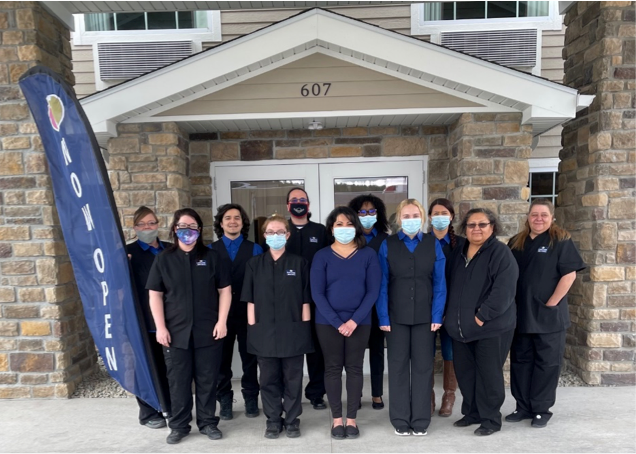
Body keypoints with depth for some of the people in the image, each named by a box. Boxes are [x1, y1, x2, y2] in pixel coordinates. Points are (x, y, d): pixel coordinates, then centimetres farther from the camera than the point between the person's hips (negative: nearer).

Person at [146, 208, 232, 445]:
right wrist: (160, 327, -4)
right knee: (178, 380, 11)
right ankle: (179, 425, 27)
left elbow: (225, 291, 2)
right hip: (176, 332, 1)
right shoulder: (164, 259, 4)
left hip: (208, 331, 0)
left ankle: (208, 422, 26)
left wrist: (221, 322, -5)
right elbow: (155, 295, 3)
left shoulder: (212, 257, 3)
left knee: (207, 379, 9)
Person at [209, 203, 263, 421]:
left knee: (249, 358, 10)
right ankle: (225, 401, 26)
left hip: (248, 313, 0)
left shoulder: (255, 249, 3)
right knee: (222, 359, 10)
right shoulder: (211, 250, 4)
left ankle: (251, 400, 26)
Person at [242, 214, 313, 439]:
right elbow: (250, 300, 4)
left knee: (292, 378, 9)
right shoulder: (254, 264, 4)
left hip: (293, 330, -1)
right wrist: (252, 327, -1)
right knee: (269, 378, 11)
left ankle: (292, 420, 25)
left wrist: (305, 327, -3)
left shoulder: (299, 263, 1)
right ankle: (273, 420, 27)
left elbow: (305, 300, 1)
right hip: (264, 331, 1)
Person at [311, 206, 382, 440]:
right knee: (332, 368, 8)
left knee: (354, 368, 8)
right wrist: (337, 322, -13)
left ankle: (351, 419, 22)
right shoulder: (322, 256, -1)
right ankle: (337, 419, 22)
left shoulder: (368, 254, 0)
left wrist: (355, 320, -12)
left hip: (359, 322, 0)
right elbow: (317, 293, -6)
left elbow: (373, 291, -3)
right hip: (328, 322, 0)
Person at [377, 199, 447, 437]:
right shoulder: (388, 245, -1)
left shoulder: (433, 244, 2)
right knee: (398, 366, 9)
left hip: (424, 316, 1)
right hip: (396, 316, 0)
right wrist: (383, 317, -9)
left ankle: (420, 419, 24)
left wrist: (437, 315, -7)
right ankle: (400, 419, 24)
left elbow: (439, 283, 0)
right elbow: (382, 284, -4)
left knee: (423, 366, 9)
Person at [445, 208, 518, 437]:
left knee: (489, 374, 4)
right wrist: (451, 314, 11)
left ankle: (491, 419, 21)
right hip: (462, 327, 7)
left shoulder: (501, 252, -10)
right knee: (464, 372, 14)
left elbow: (503, 290, -20)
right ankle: (472, 412, 32)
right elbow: (450, 286, 19)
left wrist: (483, 315, -20)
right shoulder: (458, 253, 12)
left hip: (491, 327, -6)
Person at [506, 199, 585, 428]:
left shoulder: (561, 241, -5)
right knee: (520, 361, 11)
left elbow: (569, 274, -11)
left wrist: (551, 304, -14)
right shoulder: (516, 243, 9)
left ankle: (541, 410, 19)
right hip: (520, 314, 5)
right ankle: (523, 406, 23)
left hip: (549, 316, -5)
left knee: (546, 363, 6)